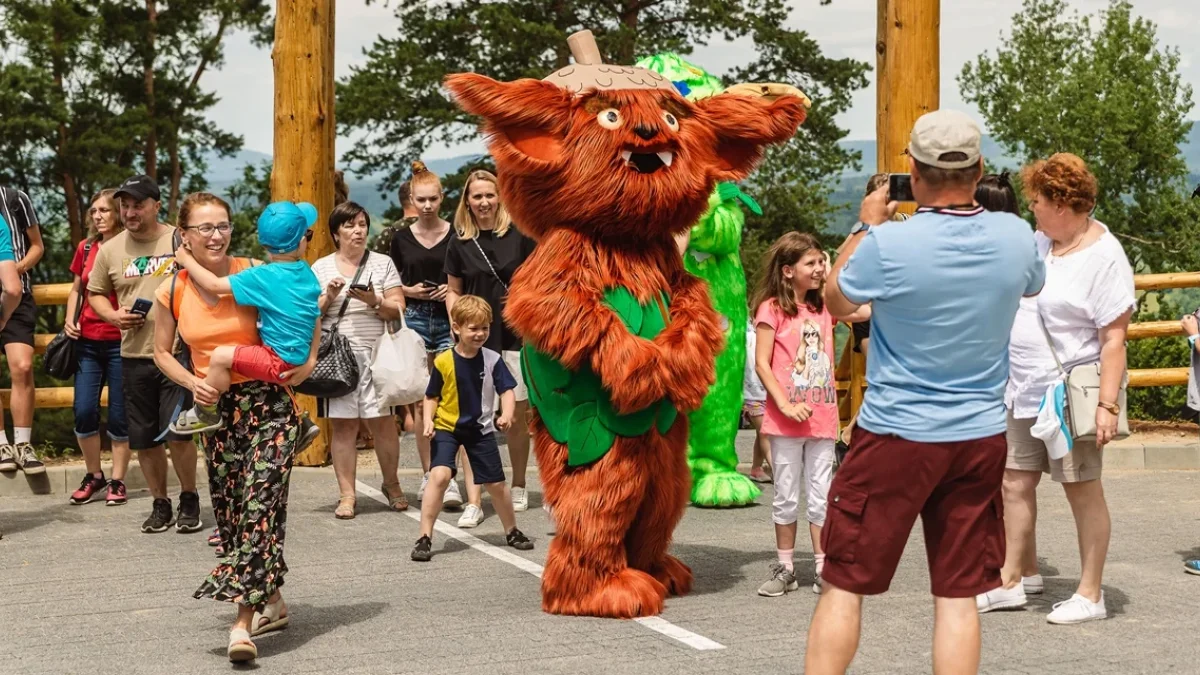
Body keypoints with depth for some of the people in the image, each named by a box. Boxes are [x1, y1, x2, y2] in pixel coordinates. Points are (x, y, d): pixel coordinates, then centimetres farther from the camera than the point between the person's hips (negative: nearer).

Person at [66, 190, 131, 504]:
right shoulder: (86, 248, 9)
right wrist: (69, 320, 5)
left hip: (121, 343, -4)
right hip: (88, 341, 4)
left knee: (119, 415, 1)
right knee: (84, 412, -1)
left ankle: (117, 481, 12)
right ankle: (94, 477, 16)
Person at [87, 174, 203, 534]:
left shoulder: (180, 241, -3)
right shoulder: (110, 249, 7)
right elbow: (95, 293, 18)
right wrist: (113, 315, -1)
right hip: (134, 357, 4)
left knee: (178, 433, -9)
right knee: (144, 439, 9)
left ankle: (189, 500, 12)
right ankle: (160, 505, 24)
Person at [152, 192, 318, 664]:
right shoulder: (171, 293, -2)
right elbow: (162, 352, 12)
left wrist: (308, 360, -8)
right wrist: (192, 383, -6)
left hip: (267, 400, -4)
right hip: (215, 409, 4)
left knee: (260, 504, -15)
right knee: (229, 510, 10)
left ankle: (244, 619, -17)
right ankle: (271, 602, 29)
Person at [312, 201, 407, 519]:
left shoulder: (383, 264, 8)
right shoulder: (321, 268, 10)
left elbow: (398, 310, 3)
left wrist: (374, 301, -14)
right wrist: (328, 297, -8)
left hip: (376, 353, 0)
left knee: (383, 420, -1)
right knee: (343, 424, 0)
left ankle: (391, 484, 17)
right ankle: (346, 495, 5)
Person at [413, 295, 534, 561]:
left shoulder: (492, 360, -9)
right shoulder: (444, 362, -13)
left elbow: (507, 390, -7)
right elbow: (431, 397, -2)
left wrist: (507, 413, -26)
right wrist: (428, 421, -17)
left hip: (481, 429, 2)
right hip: (447, 428, -2)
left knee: (497, 483, 10)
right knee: (439, 475, -22)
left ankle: (512, 532, 34)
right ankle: (424, 537, -15)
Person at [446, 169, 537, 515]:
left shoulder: (519, 235, -1)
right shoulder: (459, 244, 6)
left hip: (515, 334, -1)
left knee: (517, 414, 8)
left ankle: (519, 486, 29)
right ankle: (473, 501, -6)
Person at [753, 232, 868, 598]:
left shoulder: (823, 308, 10)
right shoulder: (772, 308, -5)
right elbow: (761, 364, -8)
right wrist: (786, 405, -15)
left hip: (822, 418, 4)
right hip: (786, 420, -4)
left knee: (821, 497, 7)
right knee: (786, 497, 6)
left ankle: (823, 569, 13)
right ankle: (785, 568, 17)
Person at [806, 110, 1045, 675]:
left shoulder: (887, 244, -18)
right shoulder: (1016, 237, -4)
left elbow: (835, 301, 3)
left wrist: (867, 226, 14)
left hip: (895, 436, -4)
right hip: (980, 438, 4)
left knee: (842, 585, 6)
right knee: (958, 595, 7)